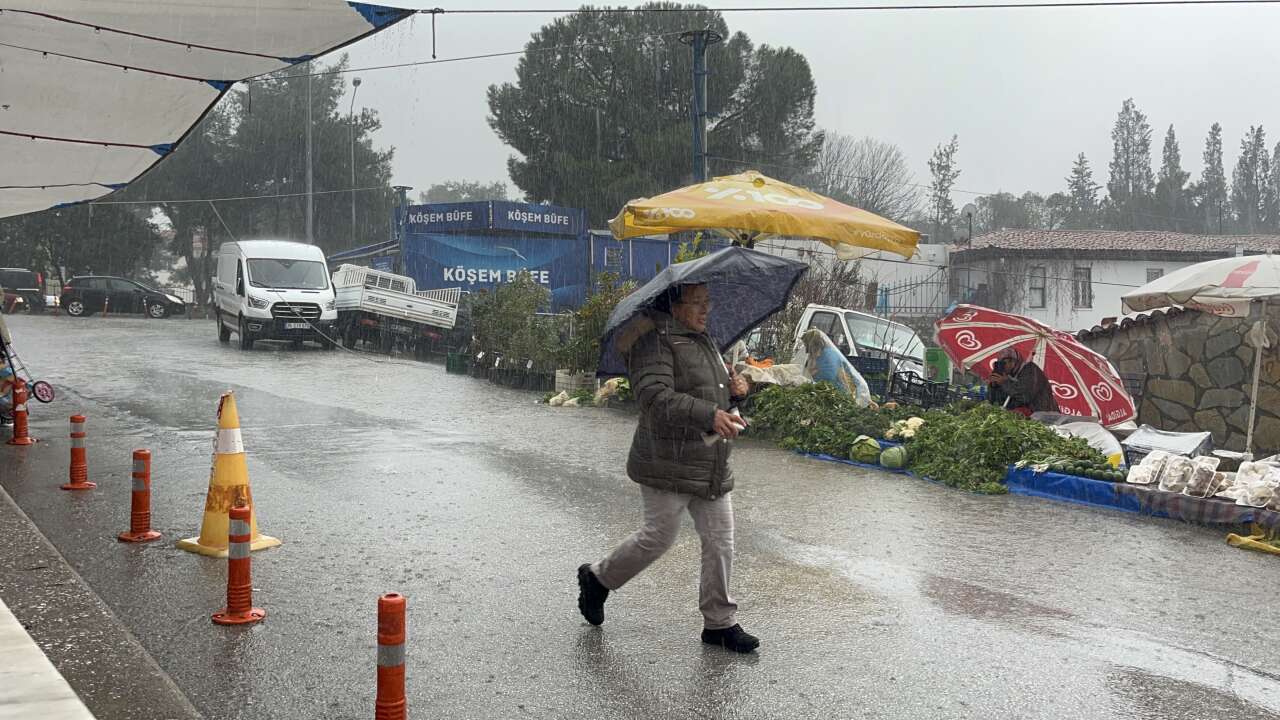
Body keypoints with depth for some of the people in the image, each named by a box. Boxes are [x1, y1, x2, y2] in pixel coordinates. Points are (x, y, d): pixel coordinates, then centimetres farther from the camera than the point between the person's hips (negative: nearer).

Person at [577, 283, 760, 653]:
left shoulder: (703, 341, 18)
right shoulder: (655, 342, -13)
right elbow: (656, 397, -27)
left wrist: (733, 388, 6)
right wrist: (710, 415, -36)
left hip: (711, 465, 8)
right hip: (668, 463, -8)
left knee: (720, 540, 4)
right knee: (659, 536, -2)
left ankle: (720, 622, 13)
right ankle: (597, 578, 23)